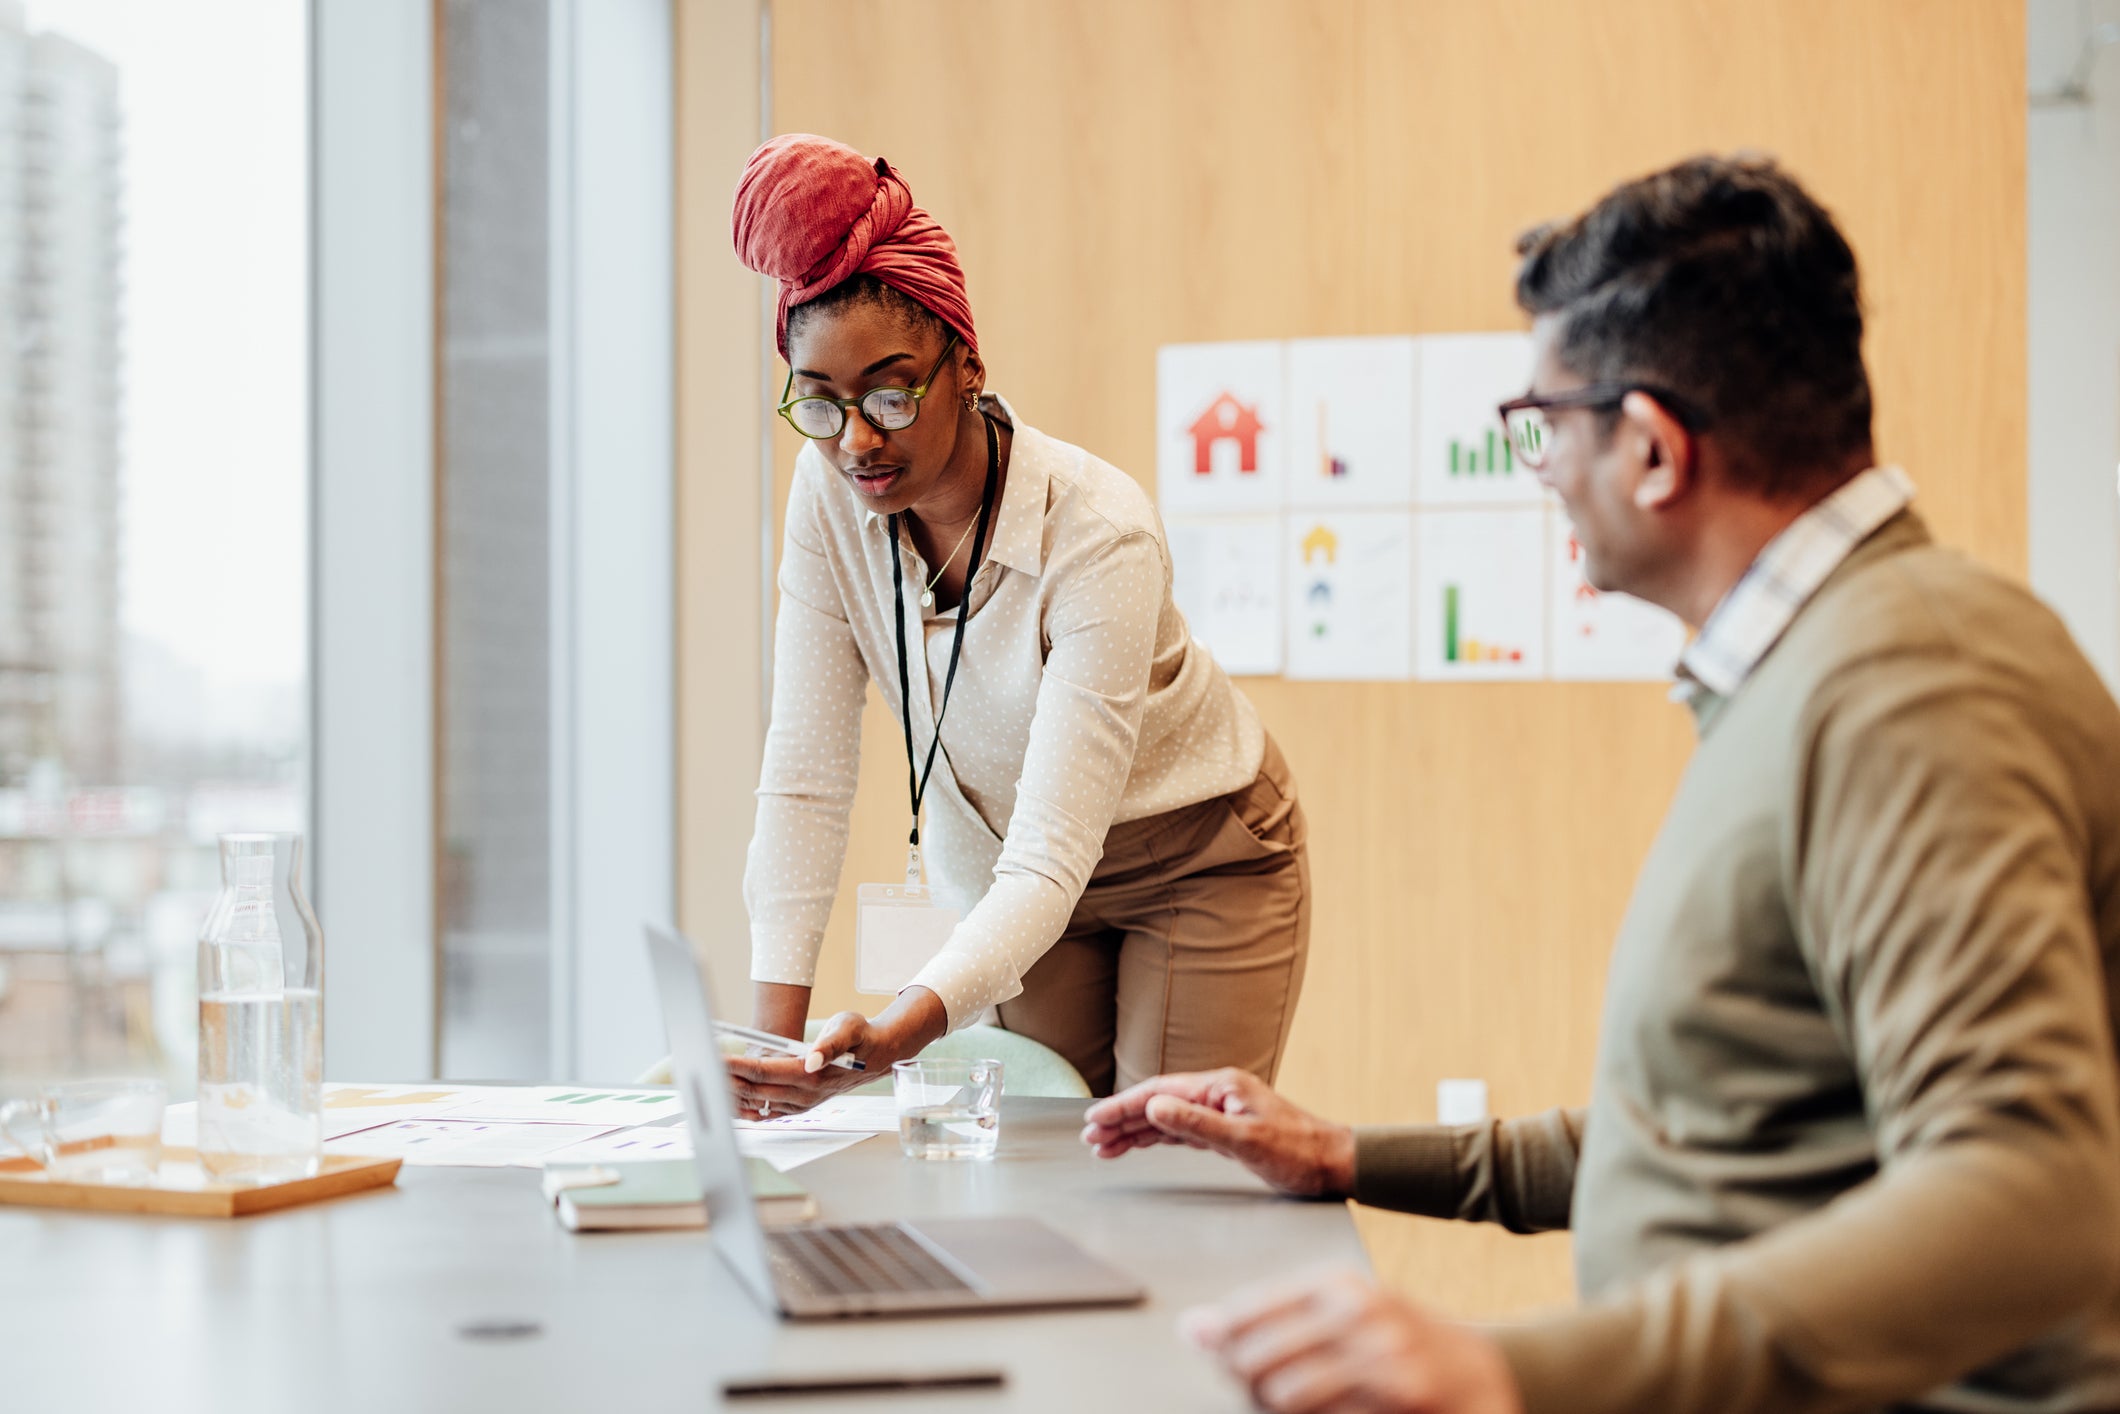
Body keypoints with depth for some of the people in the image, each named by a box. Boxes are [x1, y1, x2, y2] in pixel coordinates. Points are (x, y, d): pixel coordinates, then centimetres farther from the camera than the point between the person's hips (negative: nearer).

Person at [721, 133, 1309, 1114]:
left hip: (1198, 864, -4)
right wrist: (773, 1032, -27)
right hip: (992, 860, 4)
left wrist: (891, 1039, -52)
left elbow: (1052, 857, -38)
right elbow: (804, 779, -17)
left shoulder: (1100, 533, -33)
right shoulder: (828, 493, -18)